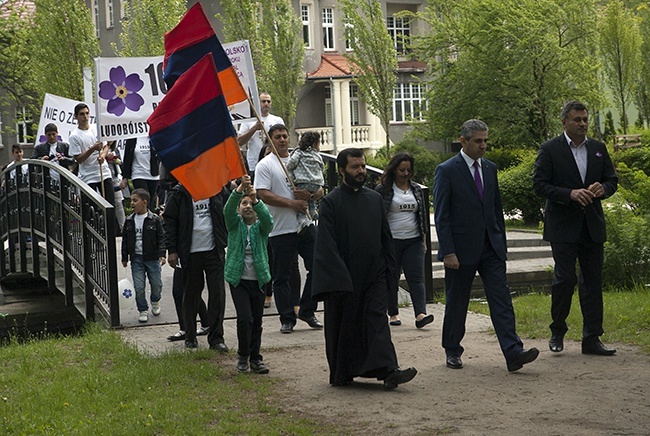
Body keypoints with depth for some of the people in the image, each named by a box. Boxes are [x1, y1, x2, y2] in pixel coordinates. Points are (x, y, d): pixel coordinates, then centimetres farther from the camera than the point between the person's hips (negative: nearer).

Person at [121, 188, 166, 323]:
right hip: (136, 258, 2)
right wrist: (124, 258, 9)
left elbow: (161, 238, -2)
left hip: (152, 258, -2)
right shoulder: (129, 221, 5)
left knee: (156, 284, 6)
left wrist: (161, 254, -12)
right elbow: (125, 240, 11)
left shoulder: (154, 220, -4)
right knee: (139, 287, -2)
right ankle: (143, 310, 11)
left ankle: (155, 302, 36)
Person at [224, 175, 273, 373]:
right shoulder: (235, 224, 5)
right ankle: (243, 356, 4)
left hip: (258, 280, 2)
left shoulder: (261, 226, 6)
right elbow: (228, 209, -15)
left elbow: (267, 219, -17)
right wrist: (240, 189, -33)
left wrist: (256, 200, -35)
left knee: (257, 321, 6)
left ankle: (255, 357, 18)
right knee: (245, 318, -12)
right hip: (238, 279, -2)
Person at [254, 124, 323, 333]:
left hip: (306, 225, 5)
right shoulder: (265, 165, -2)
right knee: (282, 277, 1)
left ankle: (307, 311, 18)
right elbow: (263, 195, -14)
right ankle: (287, 319, 9)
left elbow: (320, 190, 14)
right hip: (280, 230, -4)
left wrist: (309, 195, -9)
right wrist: (292, 203, -18)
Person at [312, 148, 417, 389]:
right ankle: (341, 374, 18)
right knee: (343, 326, 5)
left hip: (373, 275, 3)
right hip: (343, 278, -3)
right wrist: (339, 277, -16)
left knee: (377, 320, -7)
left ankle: (388, 370, -18)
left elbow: (385, 236, 16)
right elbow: (326, 243, -10)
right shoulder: (331, 202, -5)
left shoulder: (375, 199, 10)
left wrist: (389, 268, 11)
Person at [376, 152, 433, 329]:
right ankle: (393, 313, 17)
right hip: (391, 240, -3)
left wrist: (424, 240, 14)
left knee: (416, 277, -9)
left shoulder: (416, 190, 12)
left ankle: (420, 314, -19)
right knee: (391, 279, 5)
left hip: (413, 241, 3)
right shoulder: (383, 190, -1)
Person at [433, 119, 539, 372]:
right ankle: (452, 351, 23)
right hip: (461, 249, -5)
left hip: (491, 247, 5)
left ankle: (513, 353, -12)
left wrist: (501, 242, 14)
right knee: (457, 303, 7)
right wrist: (448, 252, -16)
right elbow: (441, 216, -10)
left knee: (501, 299, -6)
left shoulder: (490, 169, 11)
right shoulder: (447, 171, -7)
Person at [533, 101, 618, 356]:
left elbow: (612, 180, 15)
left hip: (592, 226, 5)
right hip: (563, 226, -4)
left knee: (593, 282, 4)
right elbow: (539, 184, -8)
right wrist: (570, 194, -21)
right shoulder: (550, 150, -3)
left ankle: (591, 339, 8)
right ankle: (557, 332, 12)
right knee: (565, 279, -8)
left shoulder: (598, 149, 11)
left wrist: (602, 188, -10)